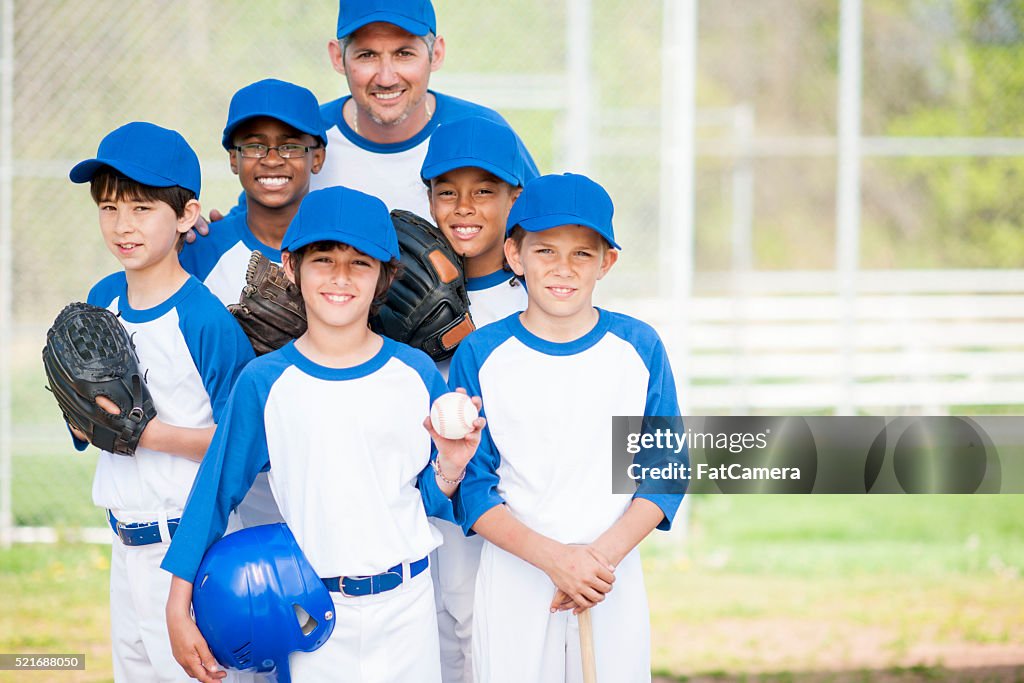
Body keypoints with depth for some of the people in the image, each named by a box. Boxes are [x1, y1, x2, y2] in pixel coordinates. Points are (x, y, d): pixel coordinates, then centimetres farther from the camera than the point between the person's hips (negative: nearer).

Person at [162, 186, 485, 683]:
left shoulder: (415, 374, 0)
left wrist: (450, 465, -15)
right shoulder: (265, 382, -3)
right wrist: (178, 611, 0)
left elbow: (435, 504, 7)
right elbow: (216, 492, 1)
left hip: (404, 604, 1)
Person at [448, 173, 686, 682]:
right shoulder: (479, 355, -3)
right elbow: (471, 488, -4)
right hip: (513, 578, -1)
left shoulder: (639, 348, 1)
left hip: (613, 580, 1)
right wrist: (552, 557, -17)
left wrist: (605, 554, -13)